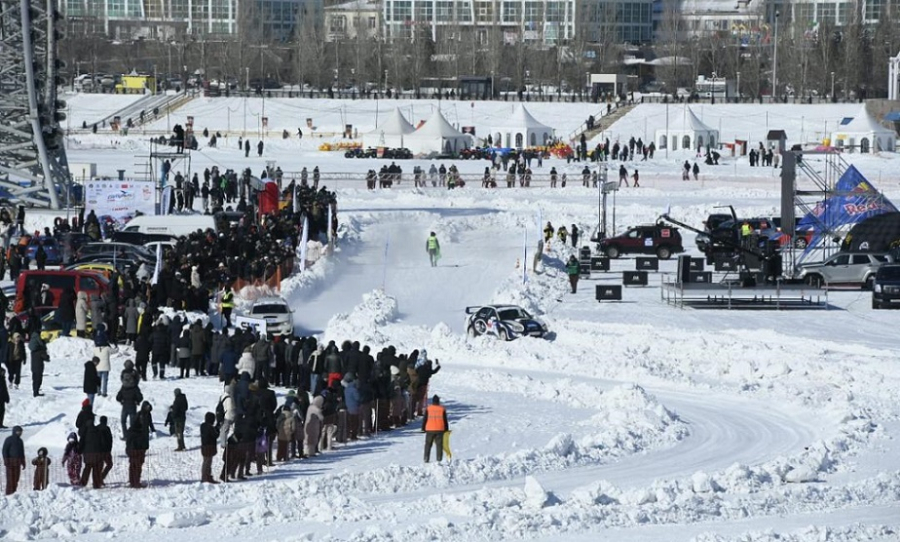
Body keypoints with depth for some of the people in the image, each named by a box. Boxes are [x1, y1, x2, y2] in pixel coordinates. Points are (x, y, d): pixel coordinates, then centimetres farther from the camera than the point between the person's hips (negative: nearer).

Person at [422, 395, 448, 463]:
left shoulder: (428, 409, -1)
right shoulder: (442, 409, 2)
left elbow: (424, 419, 2)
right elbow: (445, 420, 6)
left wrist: (423, 428, 11)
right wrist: (446, 429, 14)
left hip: (430, 430, 0)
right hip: (439, 430, 0)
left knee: (428, 445, 7)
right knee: (439, 445, 3)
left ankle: (426, 459, 3)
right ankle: (439, 459, -3)